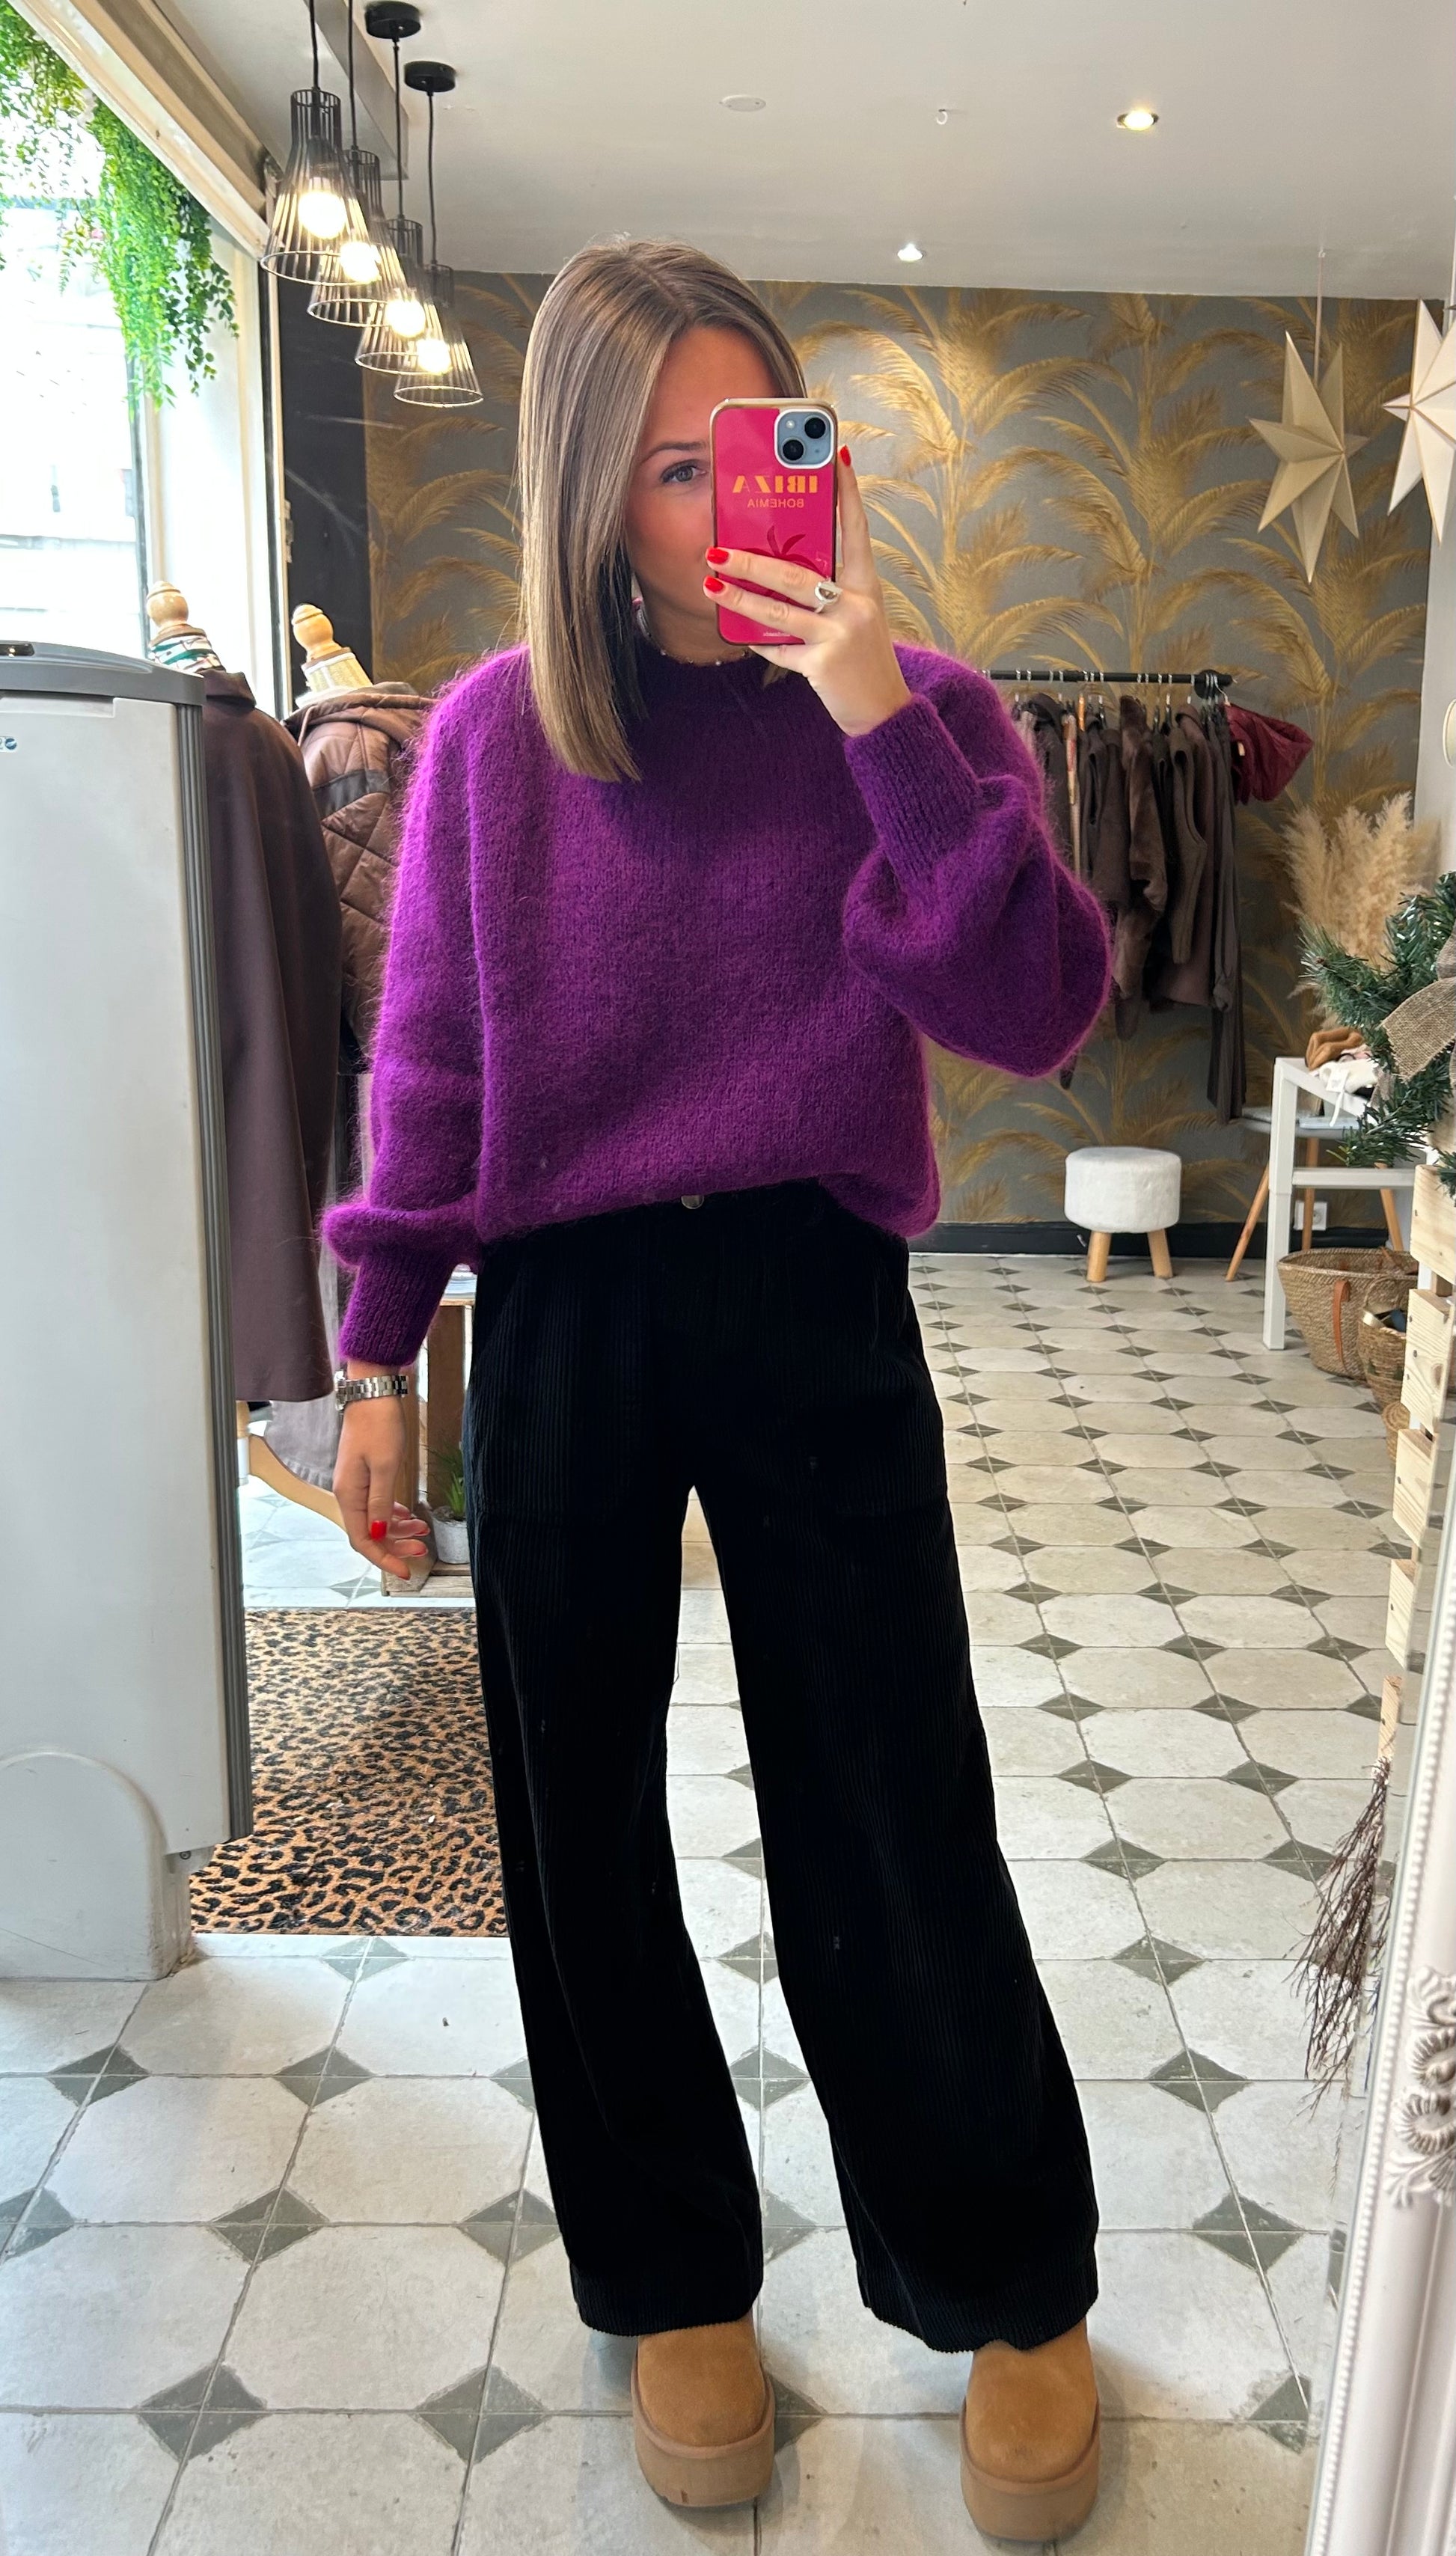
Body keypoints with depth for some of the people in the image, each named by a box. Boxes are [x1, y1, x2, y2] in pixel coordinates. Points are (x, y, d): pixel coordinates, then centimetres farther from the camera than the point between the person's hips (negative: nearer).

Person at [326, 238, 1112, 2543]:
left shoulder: (916, 711, -1)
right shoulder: (496, 734, 1)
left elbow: (1035, 1014, -13)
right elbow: (430, 1062, 6)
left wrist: (885, 728, -22)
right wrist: (377, 1357, 6)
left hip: (815, 1310, -1)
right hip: (560, 1318, 2)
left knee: (893, 1830, 6)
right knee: (579, 1821, 12)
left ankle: (1015, 2292, 34)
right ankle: (675, 2282, 37)